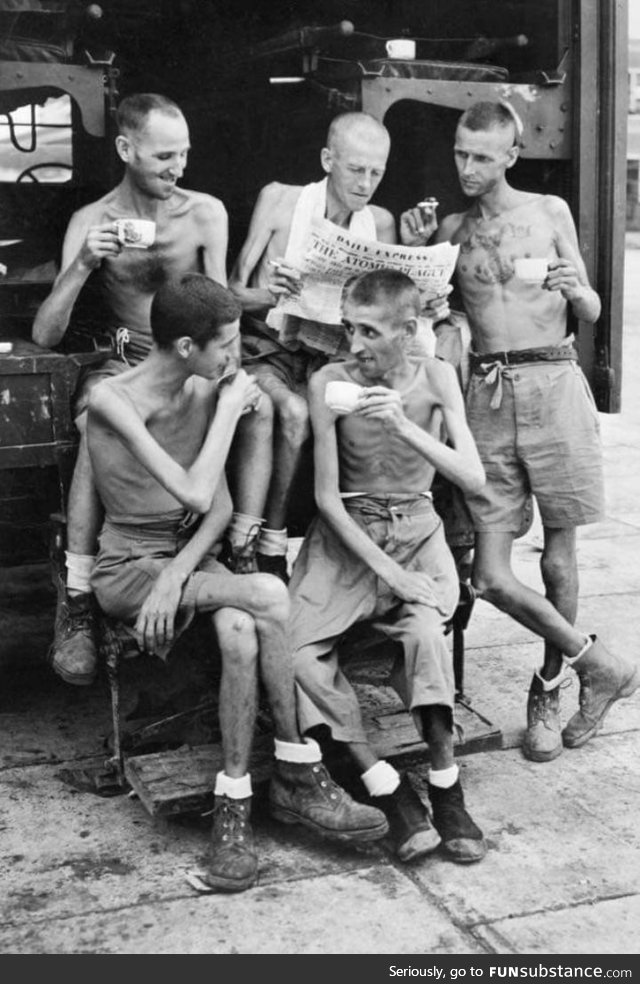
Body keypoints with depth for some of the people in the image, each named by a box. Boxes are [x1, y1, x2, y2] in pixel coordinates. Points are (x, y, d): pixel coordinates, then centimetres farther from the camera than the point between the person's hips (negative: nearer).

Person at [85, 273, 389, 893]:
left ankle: (233, 808, -19)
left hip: (191, 556, 5)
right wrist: (230, 406, -16)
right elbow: (196, 495, -26)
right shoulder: (113, 400, -17)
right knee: (268, 597, -29)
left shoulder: (205, 390, 2)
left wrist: (176, 575, -18)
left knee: (240, 632, -30)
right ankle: (298, 775, -17)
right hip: (127, 568, -5)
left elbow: (221, 506, -2)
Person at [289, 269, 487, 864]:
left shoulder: (435, 377, -5)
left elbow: (473, 478, -13)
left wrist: (406, 427, -28)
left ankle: (446, 789, -16)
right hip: (347, 533, 0)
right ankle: (390, 791, -16)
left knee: (423, 631, -32)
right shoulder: (329, 382, -8)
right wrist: (385, 570, -17)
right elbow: (327, 496, -8)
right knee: (293, 648, -24)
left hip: (417, 530, 0)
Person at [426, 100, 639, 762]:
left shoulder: (550, 211, 7)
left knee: (558, 550, 6)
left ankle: (549, 685, 27)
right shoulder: (451, 230, 13)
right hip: (487, 392, 2)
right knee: (491, 577, -5)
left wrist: (576, 290, -13)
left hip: (553, 383, -2)